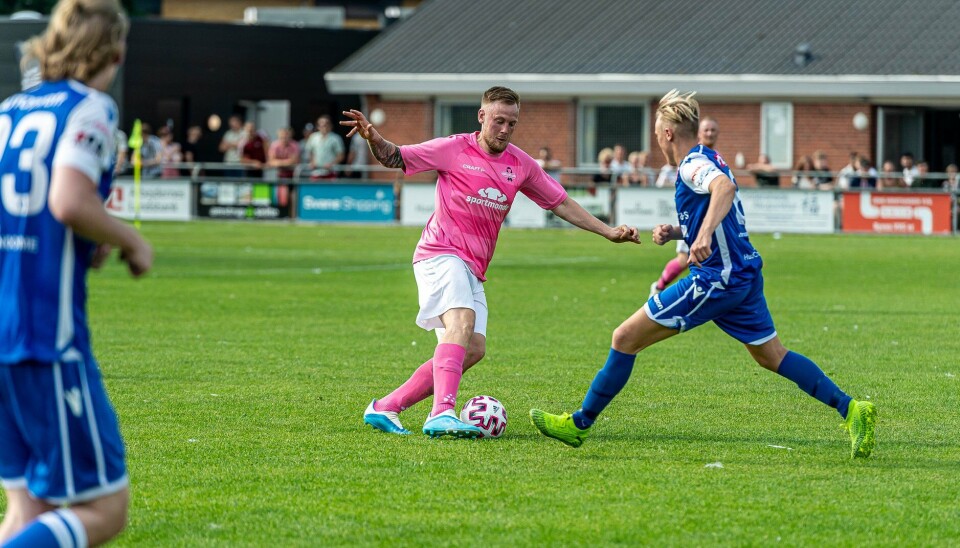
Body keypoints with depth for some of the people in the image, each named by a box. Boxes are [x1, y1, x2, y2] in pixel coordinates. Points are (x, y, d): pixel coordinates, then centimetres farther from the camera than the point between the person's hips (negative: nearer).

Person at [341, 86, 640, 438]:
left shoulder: (520, 164, 12)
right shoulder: (454, 149, -3)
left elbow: (560, 203, 20)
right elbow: (394, 158, 0)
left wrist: (608, 232, 15)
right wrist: (374, 139, -22)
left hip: (473, 270, 7)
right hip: (441, 253, -7)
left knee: (473, 350, -5)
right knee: (462, 321, -30)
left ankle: (385, 408, 2)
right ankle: (442, 414, -46)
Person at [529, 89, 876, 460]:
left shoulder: (693, 164, -12)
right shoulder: (709, 160, 18)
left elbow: (725, 187, -35)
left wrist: (703, 234, -47)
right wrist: (676, 232, 15)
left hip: (716, 278, -10)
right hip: (745, 273, 10)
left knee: (625, 338, -5)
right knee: (772, 357, 17)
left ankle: (580, 425, 1)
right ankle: (851, 410, 7)